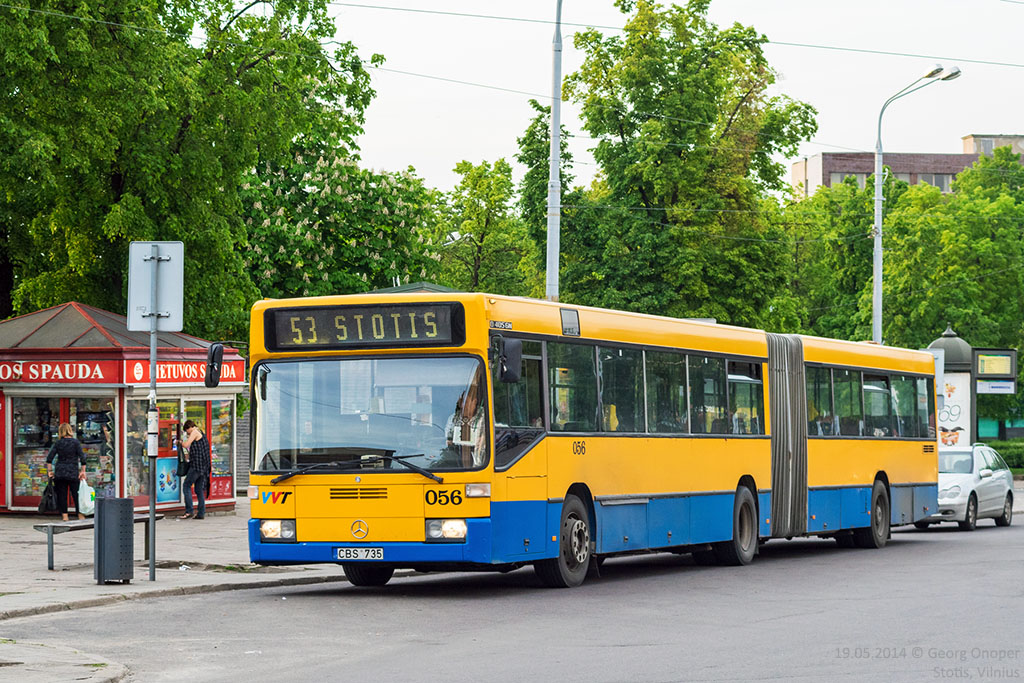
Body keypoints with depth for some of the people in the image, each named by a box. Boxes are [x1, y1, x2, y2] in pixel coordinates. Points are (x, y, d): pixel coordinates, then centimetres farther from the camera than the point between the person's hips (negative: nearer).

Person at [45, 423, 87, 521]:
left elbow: (49, 458, 1)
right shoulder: (75, 442, -3)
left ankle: (64, 515, 4)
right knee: (76, 494, 3)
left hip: (59, 472, 2)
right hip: (72, 473, -2)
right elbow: (82, 457, -7)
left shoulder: (57, 443, 3)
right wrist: (83, 471, -2)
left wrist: (50, 470, 7)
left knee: (62, 494, 6)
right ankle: (80, 514, 4)